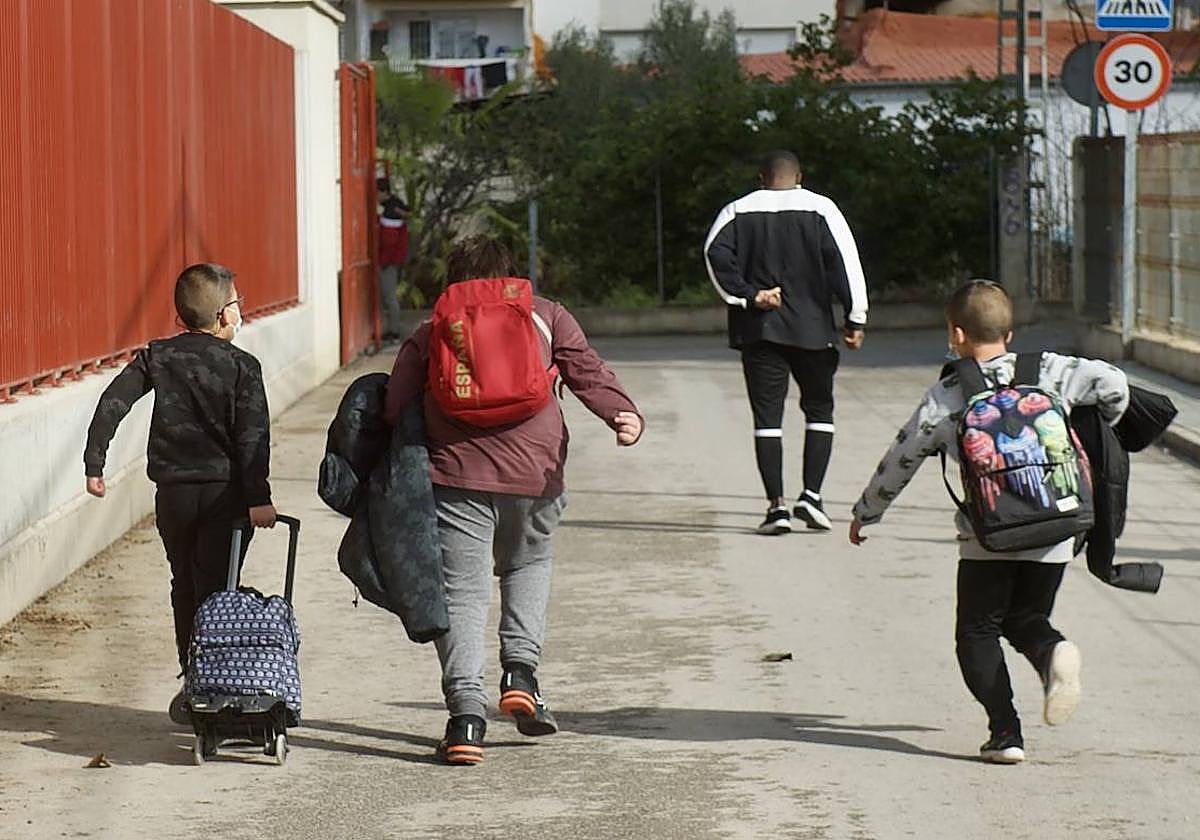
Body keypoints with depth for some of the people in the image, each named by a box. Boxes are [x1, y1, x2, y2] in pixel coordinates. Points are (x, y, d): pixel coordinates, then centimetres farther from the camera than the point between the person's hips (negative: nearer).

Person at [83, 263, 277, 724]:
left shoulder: (157, 357, 3)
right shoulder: (241, 365, -5)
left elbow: (112, 403, -5)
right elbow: (253, 434, -12)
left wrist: (94, 464, -1)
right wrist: (258, 498, -15)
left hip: (173, 491, 3)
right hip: (225, 492, -3)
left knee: (185, 587, 17)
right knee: (214, 588, 1)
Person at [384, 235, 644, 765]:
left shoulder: (430, 334, 18)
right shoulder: (545, 316, 17)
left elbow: (395, 409, 10)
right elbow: (587, 372, 2)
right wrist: (624, 415, -11)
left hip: (457, 474, -1)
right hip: (535, 471, 1)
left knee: (462, 592, 0)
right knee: (528, 565, 26)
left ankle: (466, 713, -13)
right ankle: (521, 671, 9)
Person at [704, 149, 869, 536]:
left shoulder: (738, 211, 6)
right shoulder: (820, 208, 2)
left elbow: (715, 253, -10)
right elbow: (845, 262, -6)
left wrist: (747, 296, -9)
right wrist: (855, 319, -4)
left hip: (758, 330, 1)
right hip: (811, 329, -1)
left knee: (767, 415, 3)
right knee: (819, 410, 13)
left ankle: (776, 505, -5)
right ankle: (811, 494, 1)